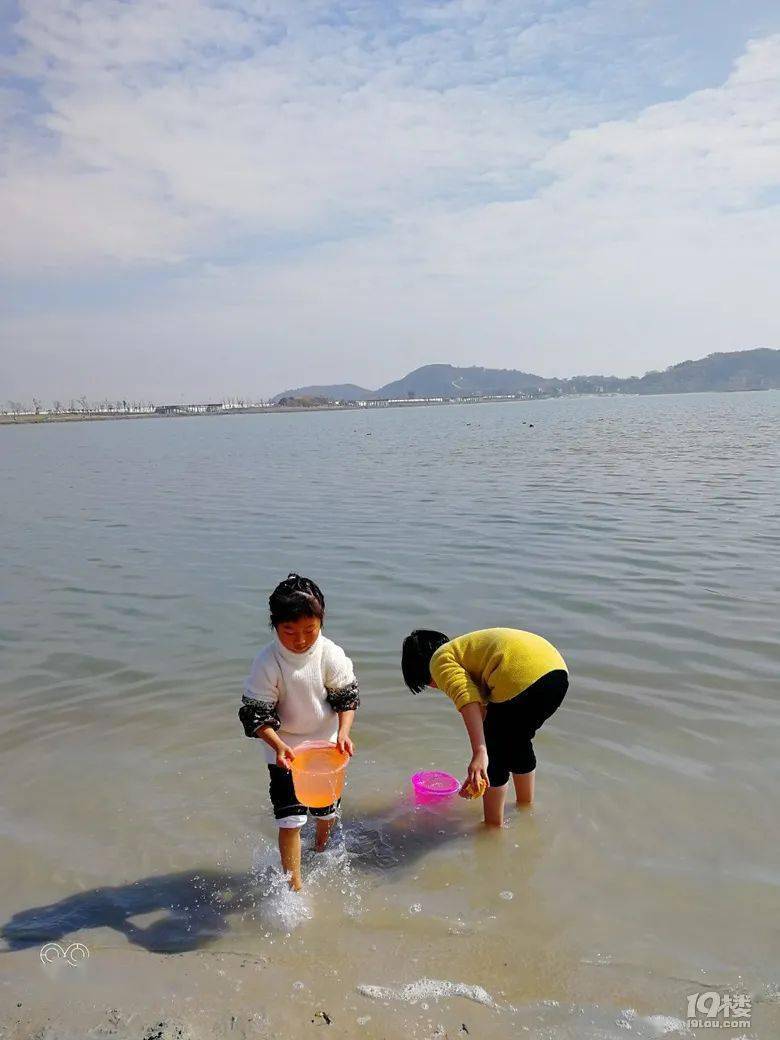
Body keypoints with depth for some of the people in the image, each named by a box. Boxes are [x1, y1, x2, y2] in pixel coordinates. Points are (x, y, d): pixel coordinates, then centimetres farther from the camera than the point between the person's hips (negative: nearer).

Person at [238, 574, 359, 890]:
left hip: (326, 744, 3)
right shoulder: (267, 662, -23)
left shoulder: (331, 655, -18)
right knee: (290, 818, -7)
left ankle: (321, 848, 55)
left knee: (327, 809, 22)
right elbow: (256, 713, -20)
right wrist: (278, 745, -33)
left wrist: (343, 731, -23)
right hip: (284, 750, -3)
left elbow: (347, 696, -8)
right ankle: (294, 883, 11)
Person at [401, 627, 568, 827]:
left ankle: (493, 826, 24)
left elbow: (467, 700, -10)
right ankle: (526, 809, 48)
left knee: (494, 755, 12)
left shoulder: (440, 660, 10)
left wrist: (479, 752, -16)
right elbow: (483, 706, 39)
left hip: (522, 678, -9)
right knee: (518, 744, 31)